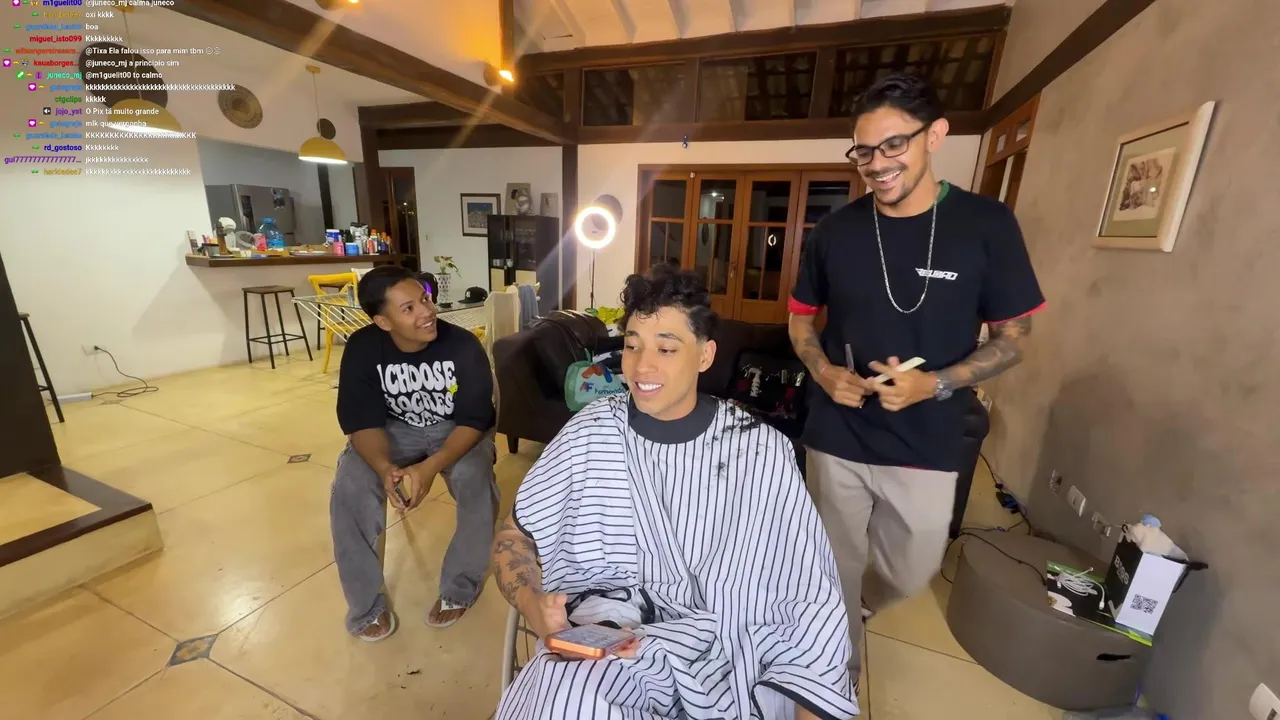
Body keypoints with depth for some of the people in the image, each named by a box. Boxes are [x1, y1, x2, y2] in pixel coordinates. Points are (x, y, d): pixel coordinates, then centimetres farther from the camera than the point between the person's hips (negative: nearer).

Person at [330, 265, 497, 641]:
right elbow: (362, 422, -16)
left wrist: (431, 466, -39)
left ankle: (459, 589, -5)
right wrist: (385, 468, -37)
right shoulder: (362, 348, -17)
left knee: (476, 480, -31)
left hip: (457, 431, -2)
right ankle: (367, 605, 0)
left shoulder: (463, 345, -23)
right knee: (349, 486, -23)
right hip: (395, 430, 3)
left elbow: (473, 421, -22)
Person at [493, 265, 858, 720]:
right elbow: (516, 534, 4)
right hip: (608, 628, 0)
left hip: (723, 645, 1)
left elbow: (809, 595, -3)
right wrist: (534, 607, -15)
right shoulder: (591, 432, -3)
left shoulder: (761, 450, -6)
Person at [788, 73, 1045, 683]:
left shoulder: (987, 225, -7)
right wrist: (824, 372, -13)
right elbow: (801, 317, 7)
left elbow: (1013, 338, -1)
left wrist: (935, 384, -19)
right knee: (838, 568, 16)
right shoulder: (836, 230, -4)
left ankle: (862, 607, 56)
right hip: (836, 439, 0)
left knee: (910, 570, 20)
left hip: (926, 447, 0)